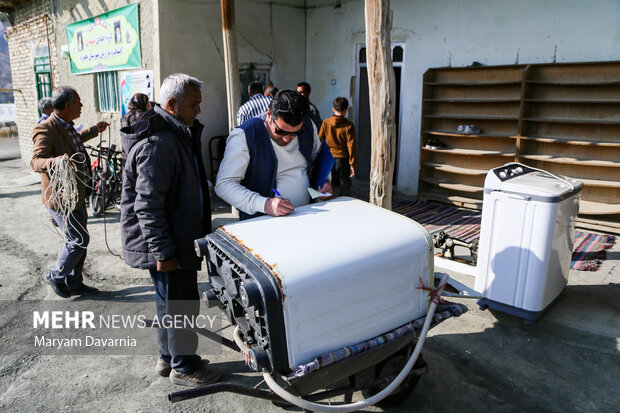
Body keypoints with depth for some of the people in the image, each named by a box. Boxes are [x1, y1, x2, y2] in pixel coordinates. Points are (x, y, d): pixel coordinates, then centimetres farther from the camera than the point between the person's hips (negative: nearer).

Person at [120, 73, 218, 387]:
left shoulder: (176, 134, 13)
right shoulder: (158, 144, -23)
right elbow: (148, 205, -25)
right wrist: (163, 252, -23)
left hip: (178, 237, 11)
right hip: (166, 244, -11)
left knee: (170, 301, 21)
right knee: (181, 303, 2)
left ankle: (169, 357, 38)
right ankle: (182, 367, 21)